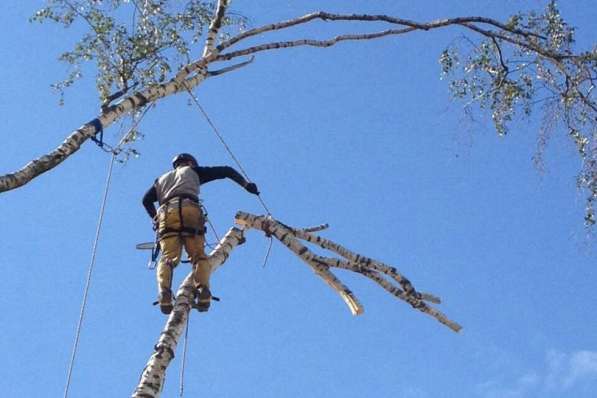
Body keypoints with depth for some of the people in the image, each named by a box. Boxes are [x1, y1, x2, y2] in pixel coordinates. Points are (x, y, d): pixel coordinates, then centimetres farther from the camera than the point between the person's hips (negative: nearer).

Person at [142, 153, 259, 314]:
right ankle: (203, 291, -29)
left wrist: (156, 218, 32)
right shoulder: (193, 171, 32)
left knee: (168, 257, -7)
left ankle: (164, 292, -34)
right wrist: (246, 184, 36)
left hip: (166, 213, 2)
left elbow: (146, 200, 24)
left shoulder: (162, 179, 38)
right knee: (199, 255, -3)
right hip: (188, 209, -2)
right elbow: (226, 171, 29)